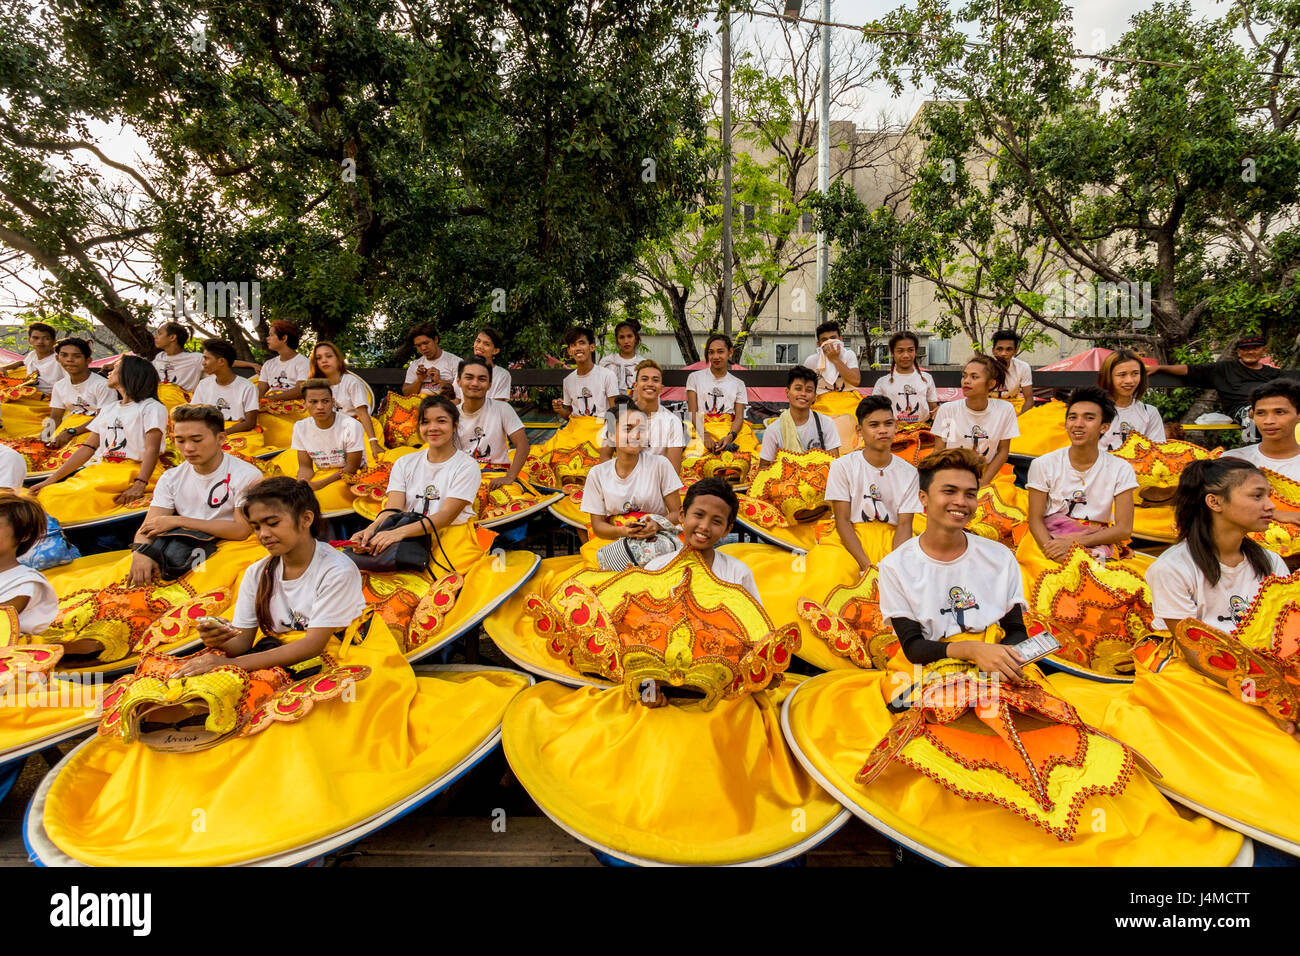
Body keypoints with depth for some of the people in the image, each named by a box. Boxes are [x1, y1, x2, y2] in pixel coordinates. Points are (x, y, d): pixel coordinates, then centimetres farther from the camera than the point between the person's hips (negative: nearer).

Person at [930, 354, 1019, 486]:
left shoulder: (1005, 410, -3)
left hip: (986, 474, 1)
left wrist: (983, 484, -6)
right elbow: (938, 450, -1)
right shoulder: (947, 409, -6)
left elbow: (1002, 451, 3)